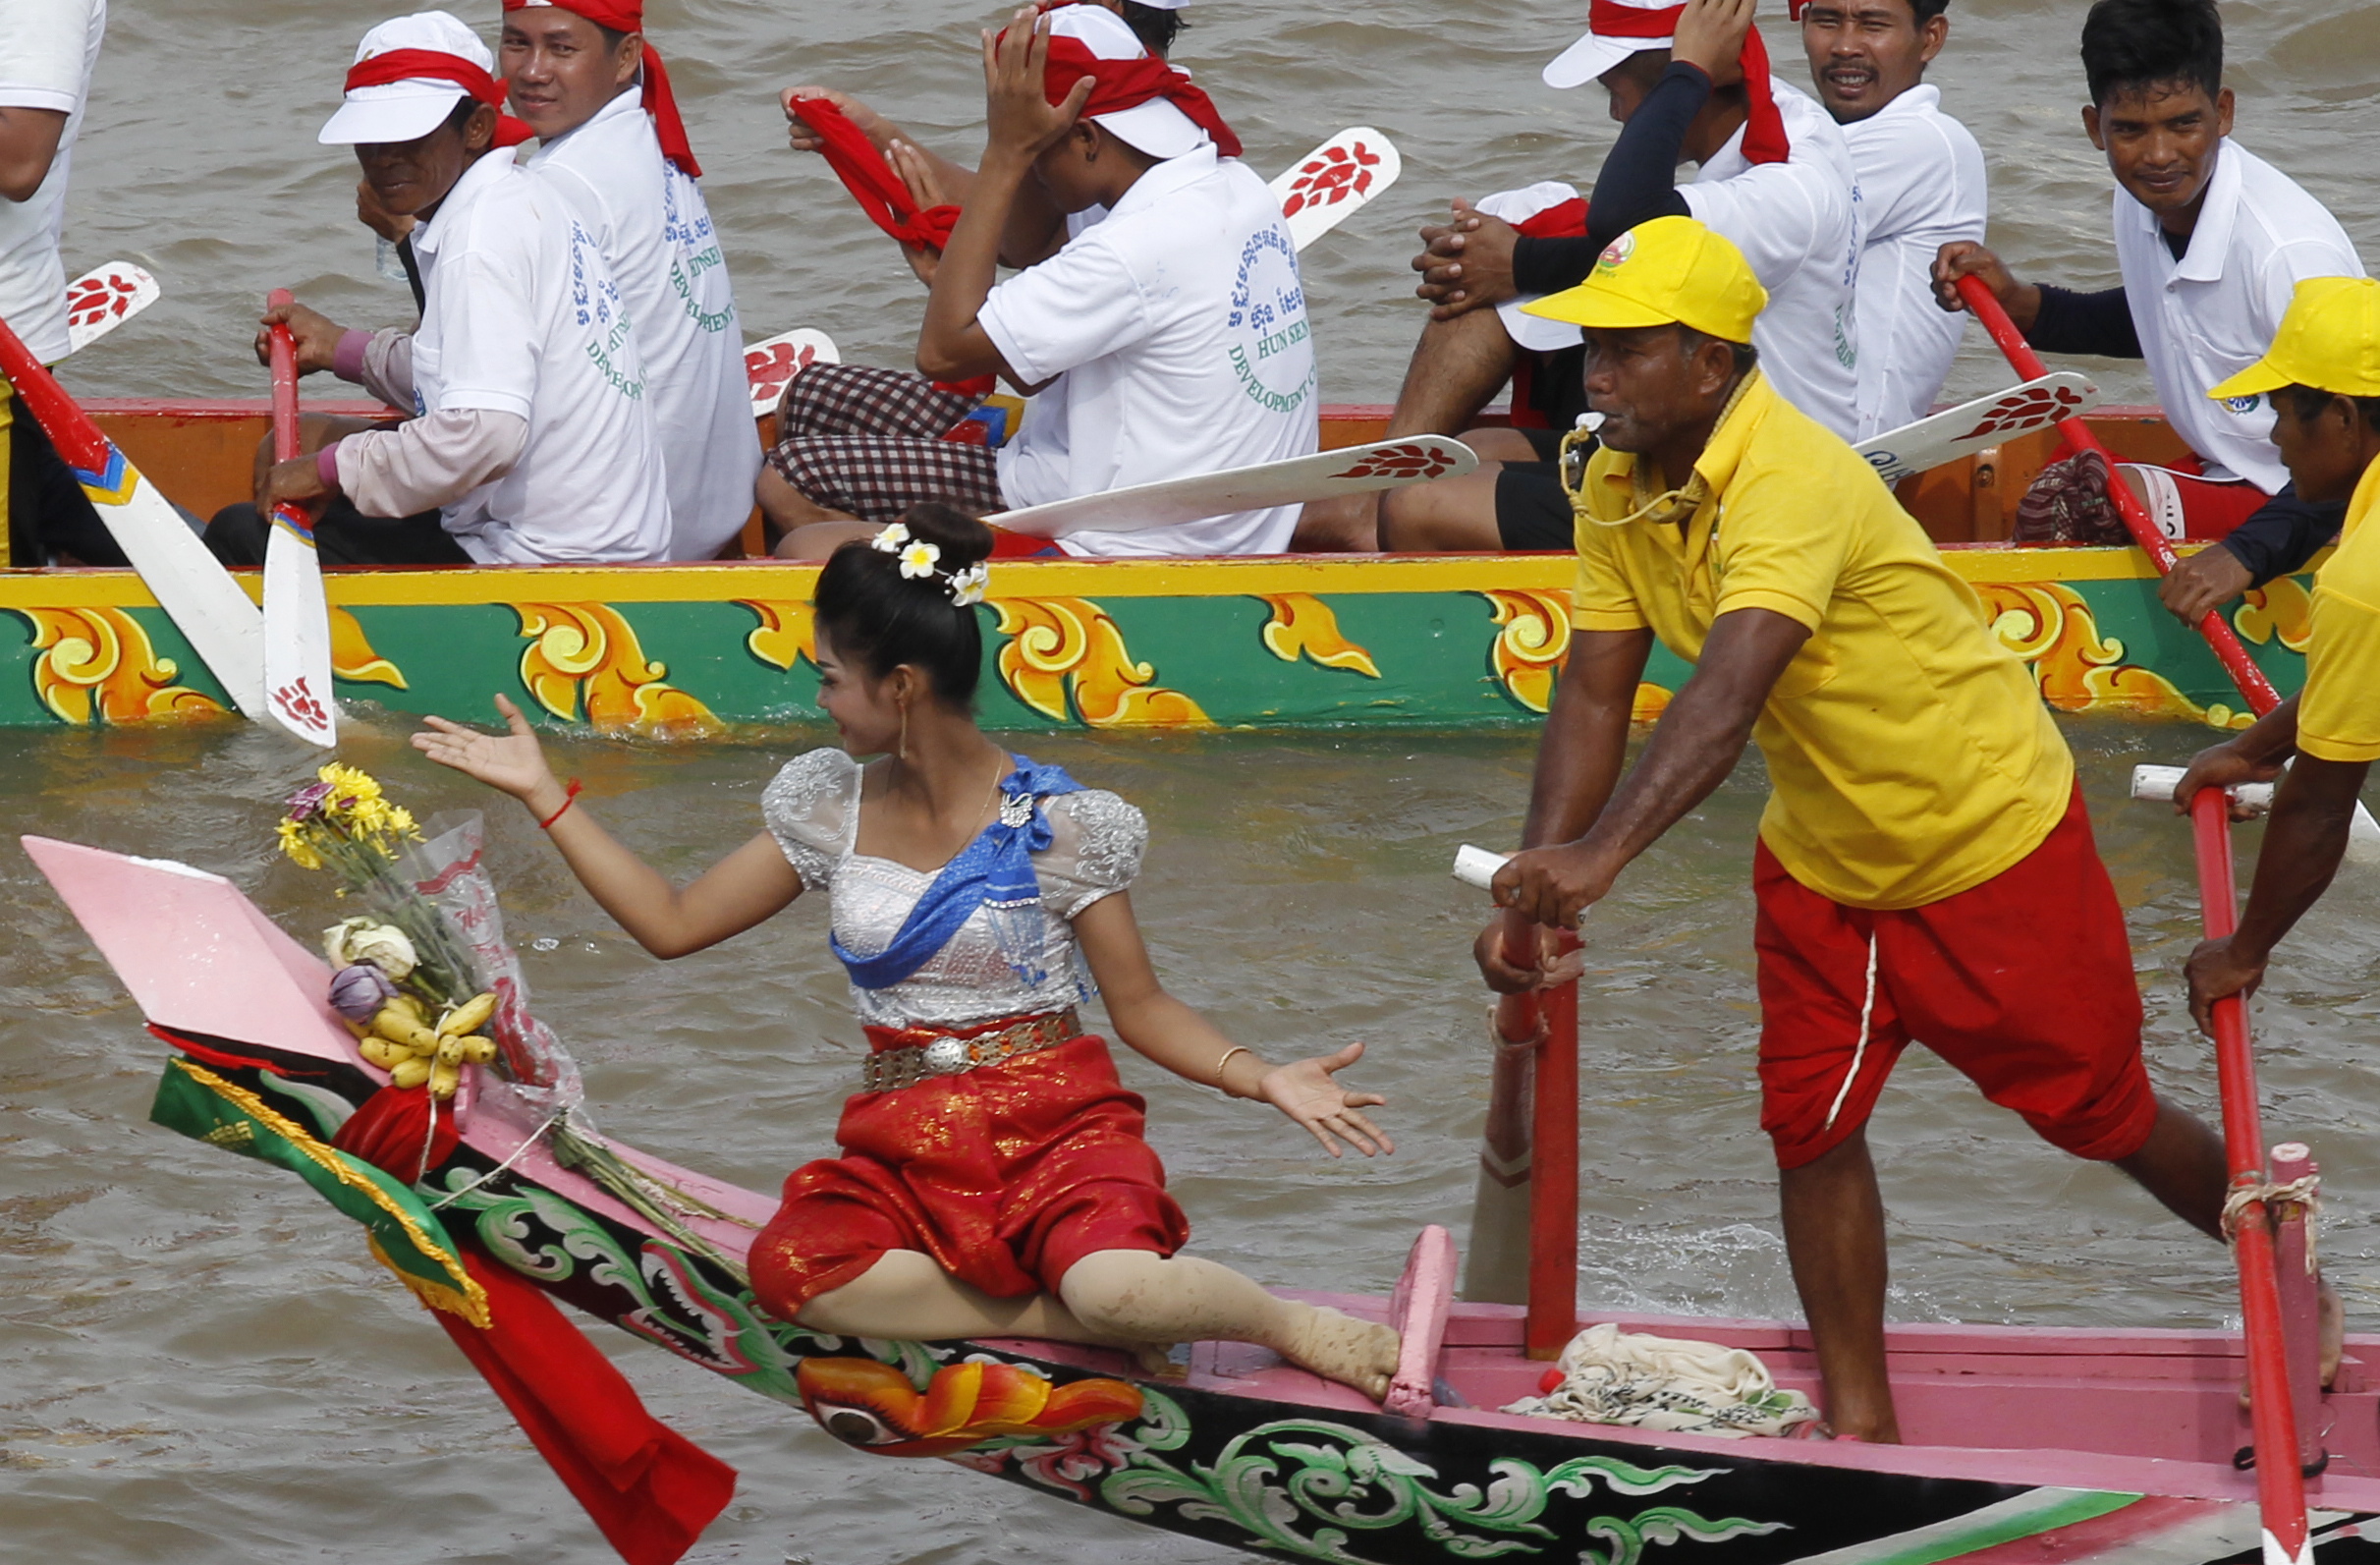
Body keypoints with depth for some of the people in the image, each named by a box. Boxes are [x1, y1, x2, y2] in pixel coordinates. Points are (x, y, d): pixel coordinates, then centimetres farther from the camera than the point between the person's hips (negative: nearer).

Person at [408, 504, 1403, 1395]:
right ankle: (1063, 1313, -21)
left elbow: (1142, 1008, 0)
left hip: (1055, 1130, -4)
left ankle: (1296, 1327, -5)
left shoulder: (1057, 825, -4)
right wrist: (542, 795, 13)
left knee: (1118, 1289, -38)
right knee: (788, 1272, -33)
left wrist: (1264, 1080, -17)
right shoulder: (828, 806, 9)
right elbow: (671, 924, 16)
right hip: (903, 1154, 4)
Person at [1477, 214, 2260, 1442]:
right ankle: (1858, 1420, 11)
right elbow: (1595, 693, -10)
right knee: (1810, 1122, -1)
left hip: (1989, 834, -6)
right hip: (1819, 855, 6)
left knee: (2091, 1109, 9)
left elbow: (1728, 695, -48)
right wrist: (1538, 888, -24)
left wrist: (1600, 852, -60)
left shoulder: (1792, 479, -35)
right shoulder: (1618, 484, -9)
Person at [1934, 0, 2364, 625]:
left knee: (2083, 501, -24)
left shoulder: (2291, 252, -28)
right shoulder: (2145, 202, -1)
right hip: (2223, 474, 9)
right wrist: (2016, 303, 8)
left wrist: (2247, 553, -40)